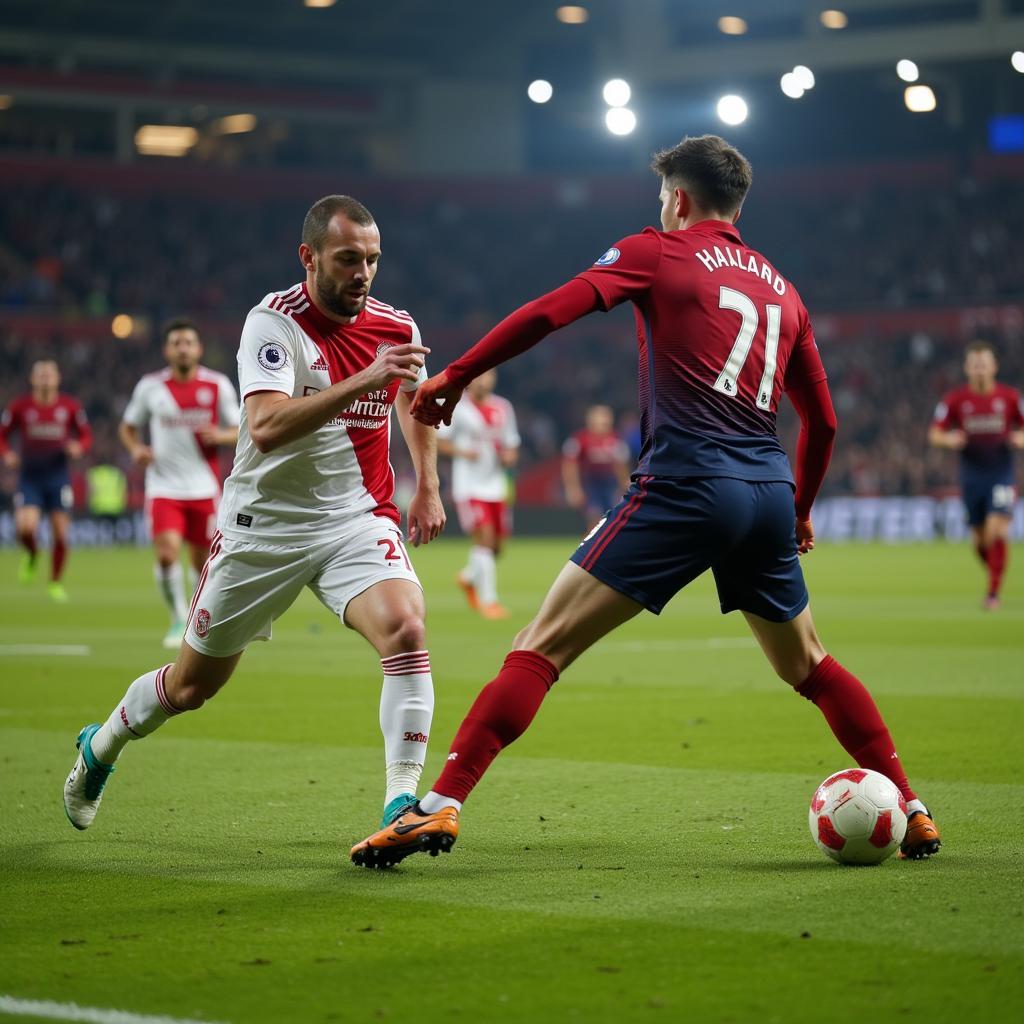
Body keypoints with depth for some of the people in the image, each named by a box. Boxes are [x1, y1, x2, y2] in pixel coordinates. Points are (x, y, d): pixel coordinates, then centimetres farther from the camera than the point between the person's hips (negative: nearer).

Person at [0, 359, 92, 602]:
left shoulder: (70, 406, 0)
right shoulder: (20, 407, -1)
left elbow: (86, 436, 9)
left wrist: (79, 447, -13)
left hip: (58, 476, 1)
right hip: (30, 478, -1)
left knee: (61, 534, 0)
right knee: (25, 527, -19)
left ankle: (55, 583, 19)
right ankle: (31, 554, 16)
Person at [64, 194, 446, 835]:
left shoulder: (396, 328, -1)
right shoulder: (273, 322, -17)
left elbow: (415, 399, 24)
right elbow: (265, 428, -34)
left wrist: (428, 486, 19)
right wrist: (363, 380, -41)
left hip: (356, 519, 3)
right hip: (263, 524, -3)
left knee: (406, 630, -28)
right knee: (192, 685, 12)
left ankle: (403, 801, -25)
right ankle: (101, 746, 42)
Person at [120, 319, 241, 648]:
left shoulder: (218, 385, 0)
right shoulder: (150, 387, 1)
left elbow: (240, 431, 5)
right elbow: (127, 427, 13)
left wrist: (220, 435, -17)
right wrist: (136, 448, -8)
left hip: (204, 488, 1)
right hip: (163, 486, -1)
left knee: (203, 560, 8)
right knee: (167, 552, -18)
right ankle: (178, 619, -2)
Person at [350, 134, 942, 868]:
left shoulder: (656, 252, 7)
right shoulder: (780, 289, 22)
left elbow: (551, 312, -7)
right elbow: (822, 420, 24)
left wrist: (455, 377, -1)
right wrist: (799, 511, 38)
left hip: (685, 479, -5)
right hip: (769, 491, 6)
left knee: (542, 648, -7)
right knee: (807, 666, 24)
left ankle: (441, 806, -16)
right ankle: (912, 812, 23)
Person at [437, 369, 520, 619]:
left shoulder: (503, 408, 10)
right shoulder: (458, 408, -5)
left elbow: (512, 445, 18)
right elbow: (439, 441, -1)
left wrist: (510, 456, -5)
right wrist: (463, 452, -17)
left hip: (496, 485, 5)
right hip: (468, 484, -5)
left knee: (496, 547, 9)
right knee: (485, 538, -16)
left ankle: (469, 577, 38)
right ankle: (487, 599, -10)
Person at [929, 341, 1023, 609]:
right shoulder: (955, 400, -1)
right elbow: (934, 434, 1)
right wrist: (948, 440, -21)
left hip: (1001, 474, -2)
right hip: (972, 474, 2)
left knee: (997, 531, -17)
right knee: (979, 540, 7)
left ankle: (993, 592, -12)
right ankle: (996, 574, 34)